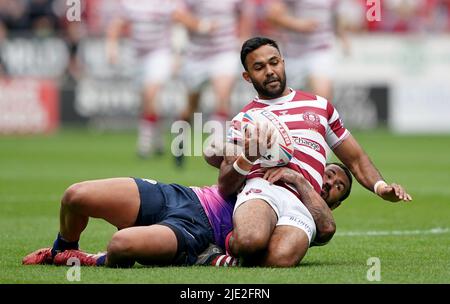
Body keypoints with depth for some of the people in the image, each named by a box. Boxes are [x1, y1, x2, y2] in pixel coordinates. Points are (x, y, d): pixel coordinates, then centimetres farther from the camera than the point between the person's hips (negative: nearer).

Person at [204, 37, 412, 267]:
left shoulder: (319, 106, 30)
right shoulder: (243, 120, 23)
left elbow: (356, 160, 32)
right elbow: (224, 187, 13)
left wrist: (380, 187, 11)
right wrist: (246, 159, -8)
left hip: (302, 204, 1)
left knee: (279, 259, -36)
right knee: (250, 240, -40)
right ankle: (232, 242, -2)